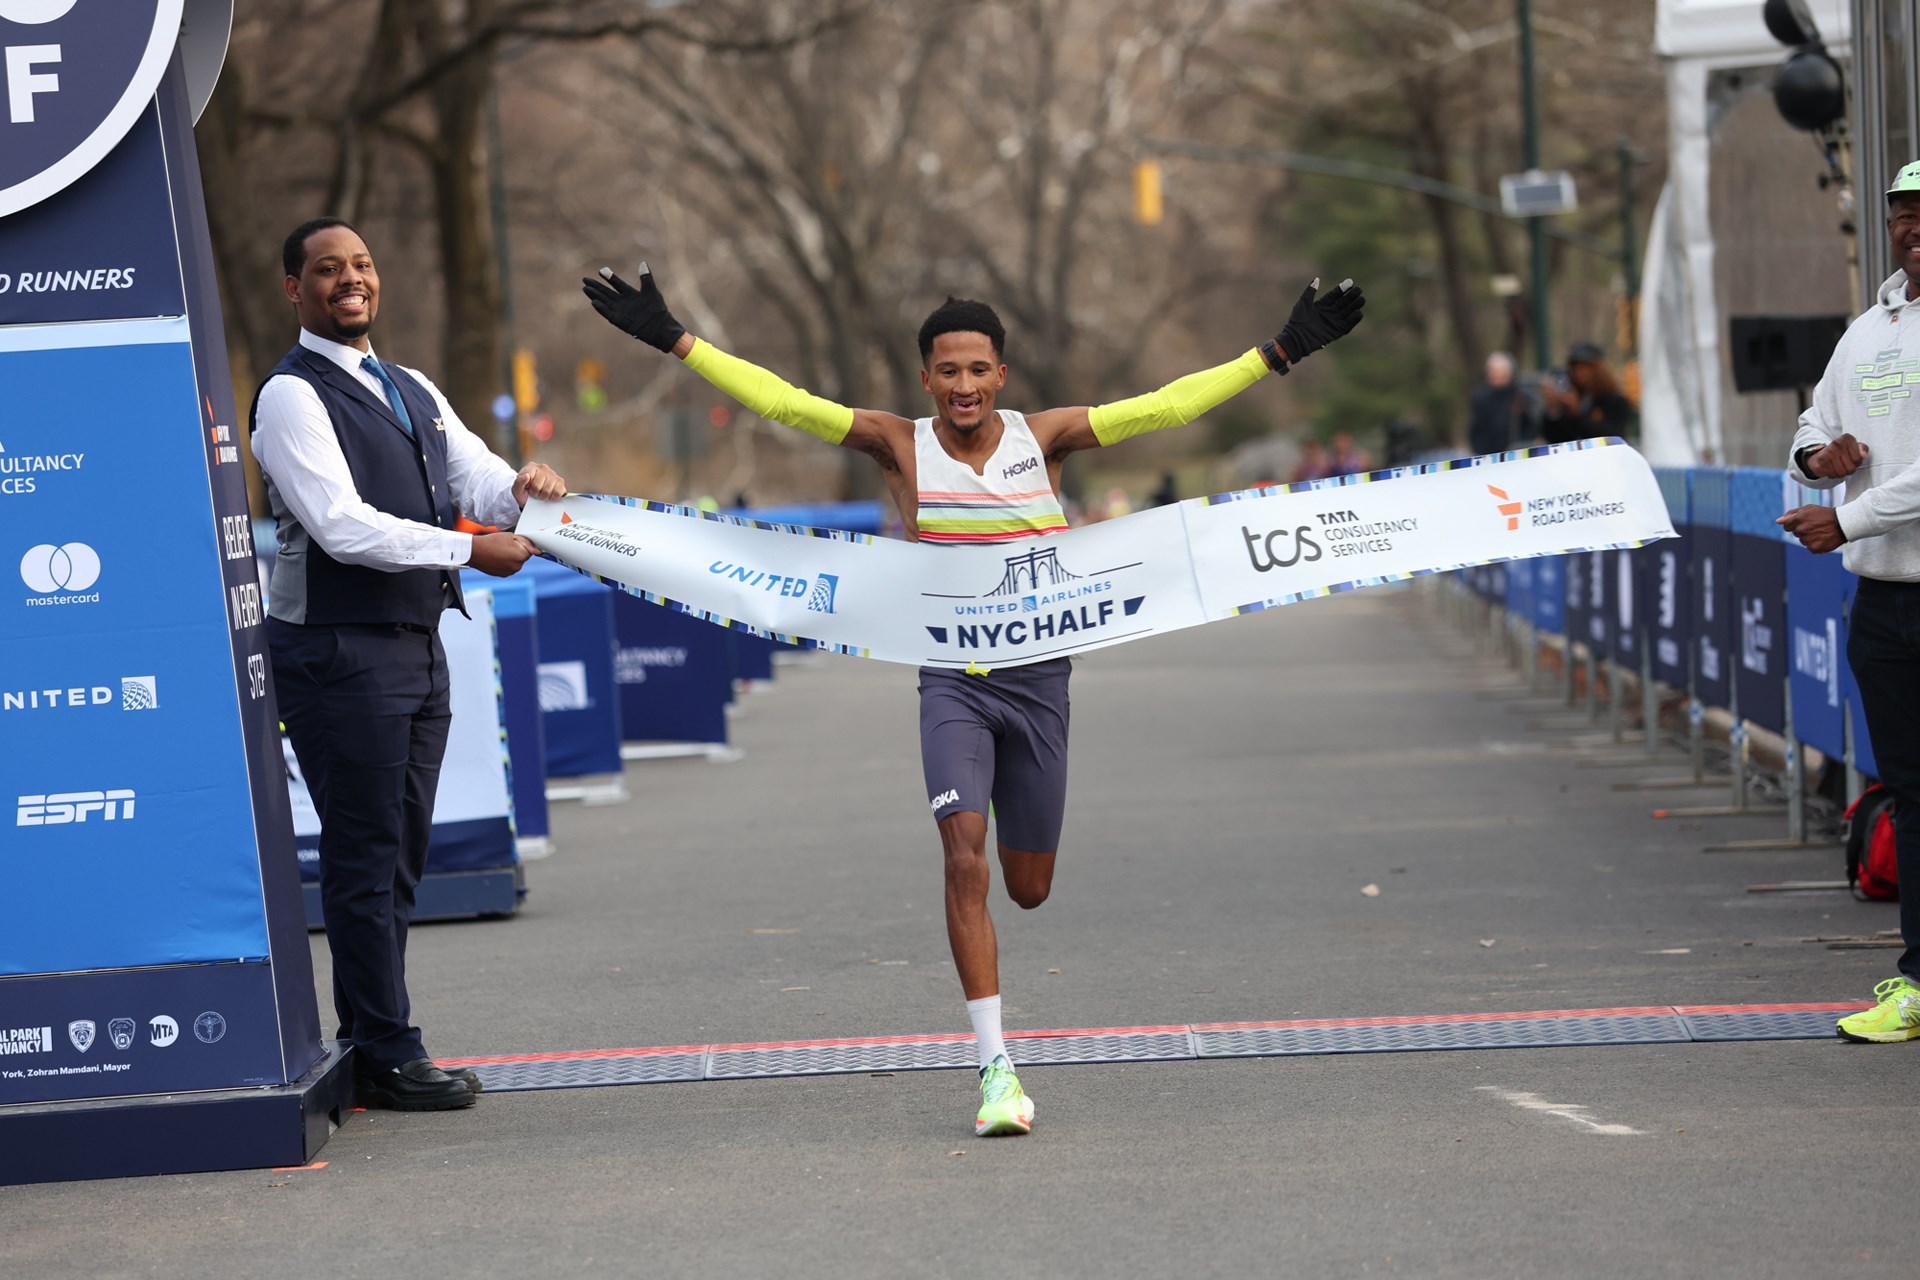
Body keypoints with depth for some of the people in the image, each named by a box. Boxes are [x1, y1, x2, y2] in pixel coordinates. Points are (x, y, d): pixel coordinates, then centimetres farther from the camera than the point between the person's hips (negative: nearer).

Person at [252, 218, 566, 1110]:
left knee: (398, 858, 12)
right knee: (364, 858, -6)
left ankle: (371, 1049, 20)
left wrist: (521, 487, -15)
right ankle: (387, 1058, -2)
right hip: (339, 653, -9)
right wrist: (467, 550, -21)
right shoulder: (292, 395, -9)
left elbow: (474, 477, 9)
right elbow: (342, 525, -19)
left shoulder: (412, 392, 18)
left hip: (415, 645, 9)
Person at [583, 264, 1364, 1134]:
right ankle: (994, 1065, -13)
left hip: (1038, 679, 2)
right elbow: (782, 402, -6)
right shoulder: (901, 446, -3)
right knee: (965, 860, -18)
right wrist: (672, 340, -10)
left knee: (1028, 887, 8)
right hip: (951, 681, -2)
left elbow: (1165, 406, -1)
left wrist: (1278, 352, -4)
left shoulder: (1042, 438, -1)